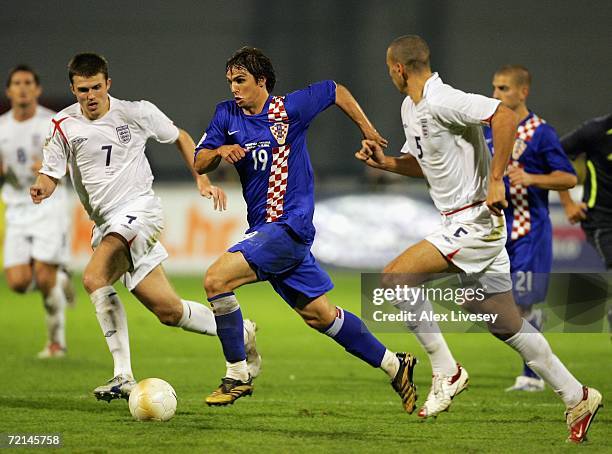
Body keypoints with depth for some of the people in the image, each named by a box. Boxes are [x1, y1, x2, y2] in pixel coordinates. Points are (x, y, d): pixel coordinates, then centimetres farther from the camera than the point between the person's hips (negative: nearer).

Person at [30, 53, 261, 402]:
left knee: (94, 278, -29)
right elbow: (51, 174, 8)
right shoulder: (64, 125, 5)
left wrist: (203, 181, 5)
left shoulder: (136, 113, -2)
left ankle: (123, 376, -27)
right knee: (168, 310, -2)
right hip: (107, 224, 5)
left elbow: (180, 138, 13)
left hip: (138, 208, -5)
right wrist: (42, 188, -16)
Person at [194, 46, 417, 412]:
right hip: (264, 230, 7)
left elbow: (336, 91, 9)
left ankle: (238, 376, -11)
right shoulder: (227, 115, 7)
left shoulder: (291, 108, -7)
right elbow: (199, 164, 4)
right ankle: (395, 366, 24)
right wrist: (219, 152, -16)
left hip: (289, 227, -7)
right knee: (319, 314, 11)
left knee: (216, 279, -21)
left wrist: (367, 129, 11)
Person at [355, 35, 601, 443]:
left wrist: (496, 179, -27)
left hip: (476, 220, -10)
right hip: (462, 222, 10)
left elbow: (505, 116, -29)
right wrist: (384, 162, 8)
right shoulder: (410, 108, 13)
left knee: (396, 277, -15)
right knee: (505, 323, 11)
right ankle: (577, 398, 17)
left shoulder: (442, 102, -18)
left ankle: (446, 372, -7)